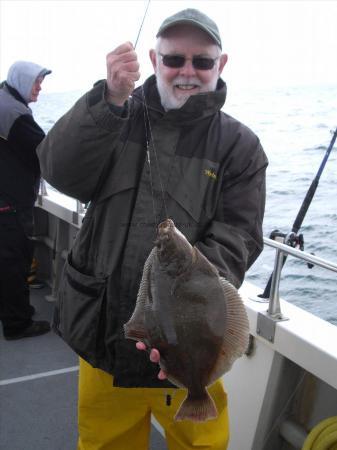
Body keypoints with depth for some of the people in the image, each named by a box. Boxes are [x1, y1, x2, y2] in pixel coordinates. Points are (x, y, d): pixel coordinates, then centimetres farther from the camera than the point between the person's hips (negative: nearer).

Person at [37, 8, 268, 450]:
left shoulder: (240, 146, -2)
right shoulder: (118, 119, 3)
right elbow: (61, 172, -13)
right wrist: (109, 99, -27)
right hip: (103, 331, 2)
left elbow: (234, 242, -11)